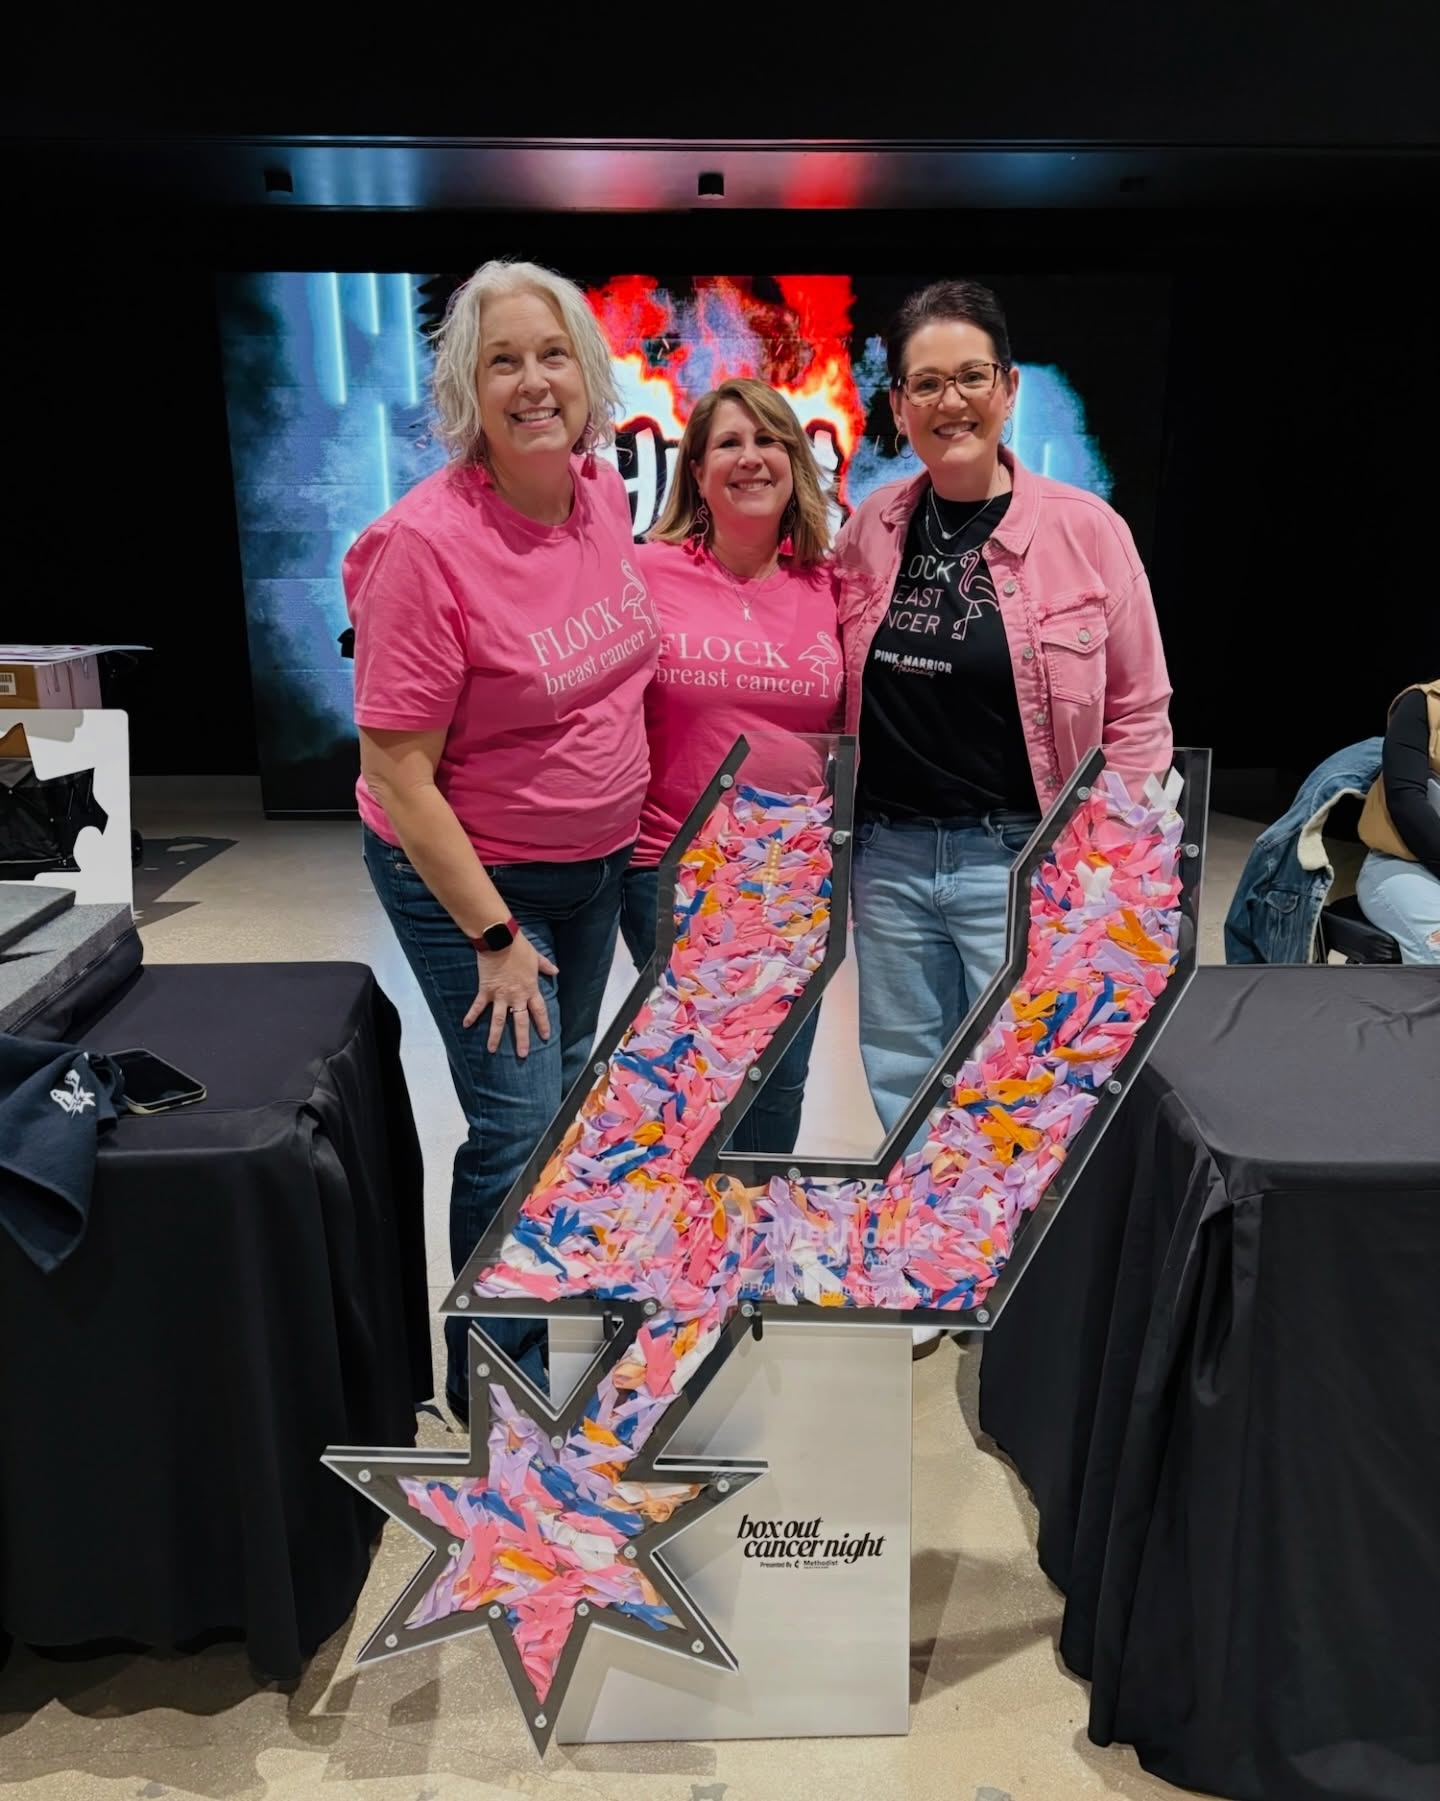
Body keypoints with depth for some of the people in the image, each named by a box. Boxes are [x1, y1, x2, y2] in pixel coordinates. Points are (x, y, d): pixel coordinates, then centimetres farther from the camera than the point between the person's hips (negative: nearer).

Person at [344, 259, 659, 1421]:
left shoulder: (604, 492, -4)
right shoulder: (428, 544, -25)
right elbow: (397, 772, -22)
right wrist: (493, 936, -19)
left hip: (595, 859, 7)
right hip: (469, 872, -7)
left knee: (567, 1094, 20)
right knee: (517, 1127, -1)